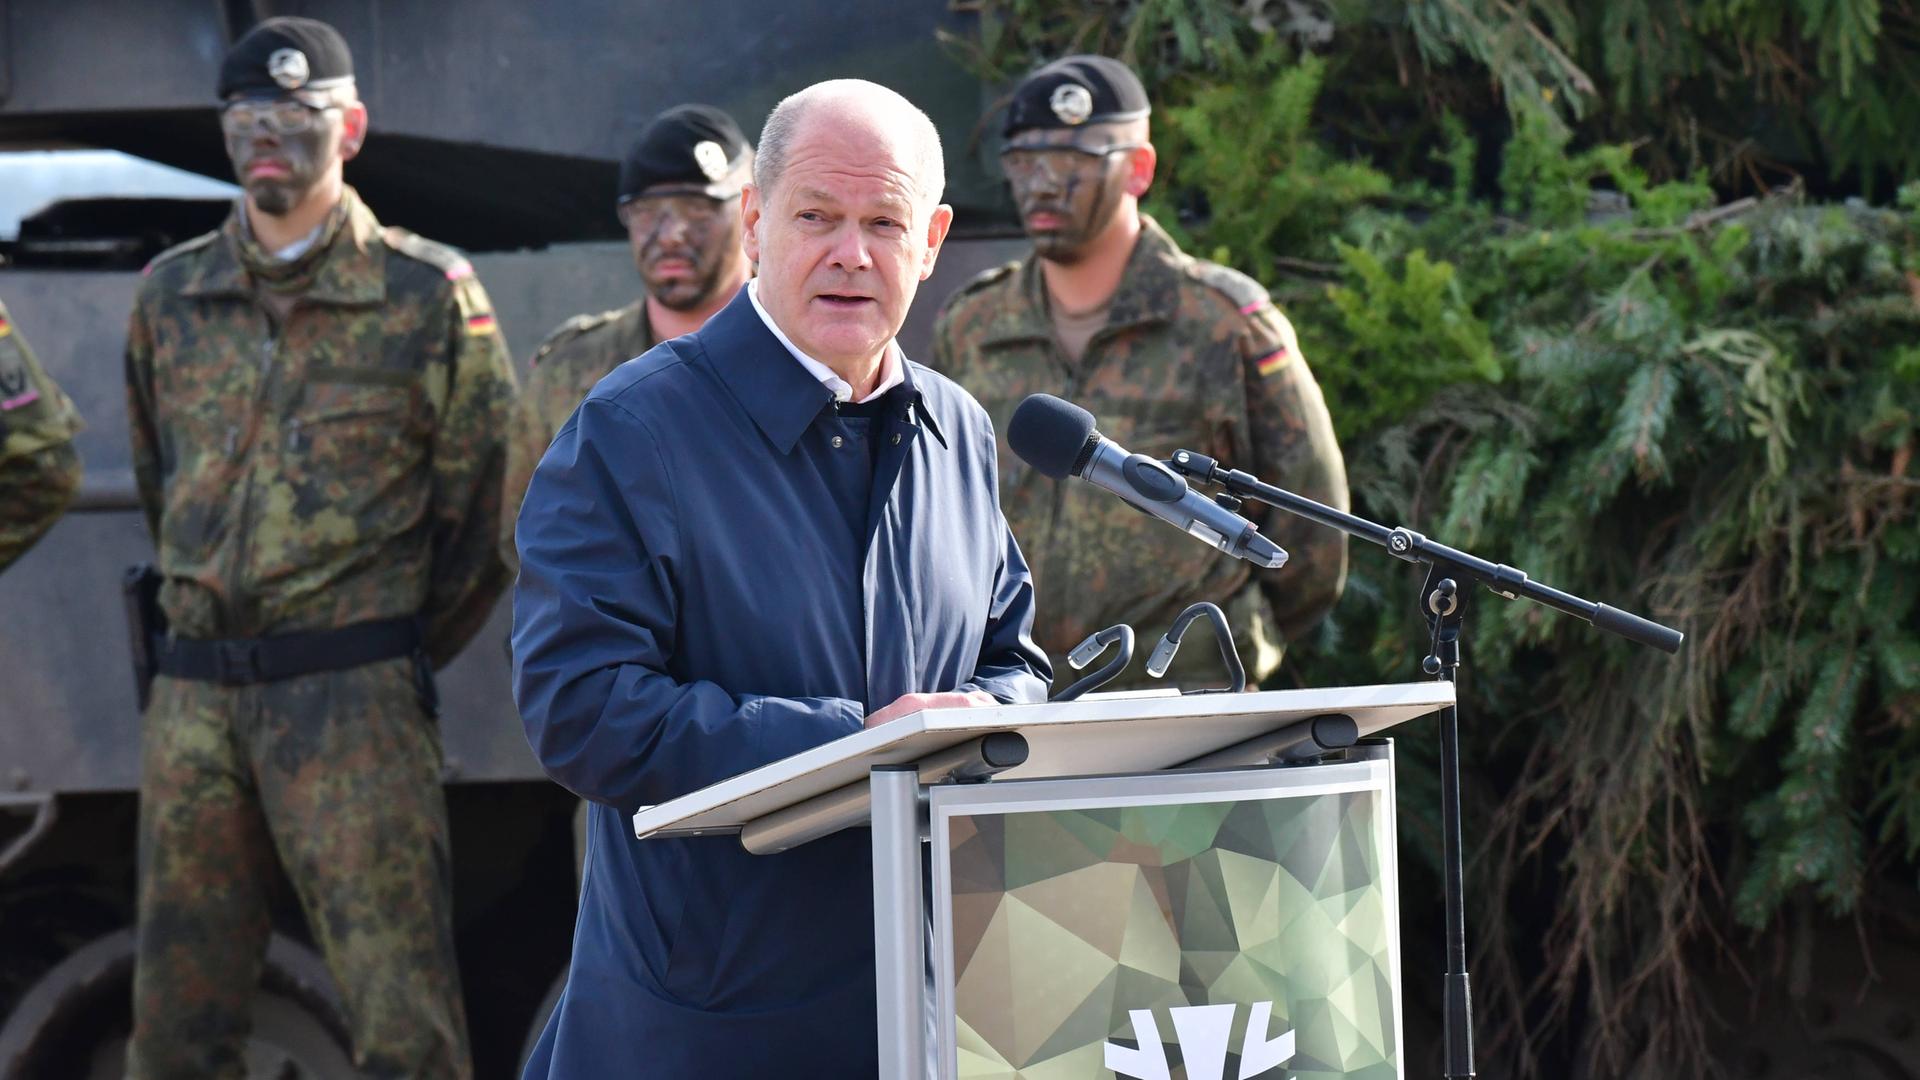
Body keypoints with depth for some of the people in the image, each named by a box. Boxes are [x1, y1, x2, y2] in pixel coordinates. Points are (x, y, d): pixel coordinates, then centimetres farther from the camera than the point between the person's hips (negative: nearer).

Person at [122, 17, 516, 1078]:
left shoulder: (430, 295, -2)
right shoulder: (169, 295, 11)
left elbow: (486, 509, 2)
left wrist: (393, 656, 7)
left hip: (353, 704, -5)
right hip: (192, 698, 5)